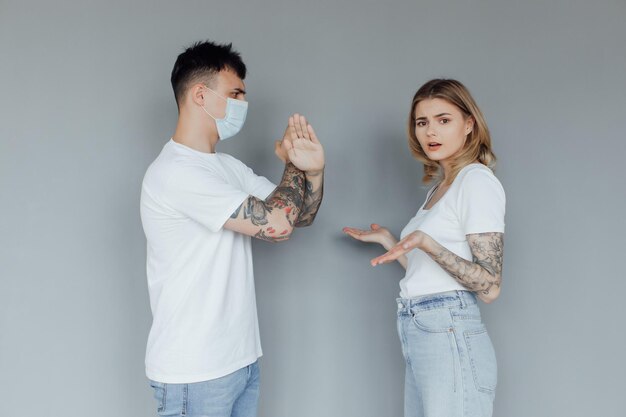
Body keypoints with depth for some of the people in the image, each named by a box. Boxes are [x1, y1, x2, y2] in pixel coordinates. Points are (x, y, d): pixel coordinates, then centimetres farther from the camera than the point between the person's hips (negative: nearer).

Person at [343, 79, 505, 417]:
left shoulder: (477, 180, -8)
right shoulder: (438, 188, 19)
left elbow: (489, 287, -16)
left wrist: (426, 243, -26)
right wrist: (388, 241, 23)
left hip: (450, 338, -8)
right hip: (418, 338, 9)